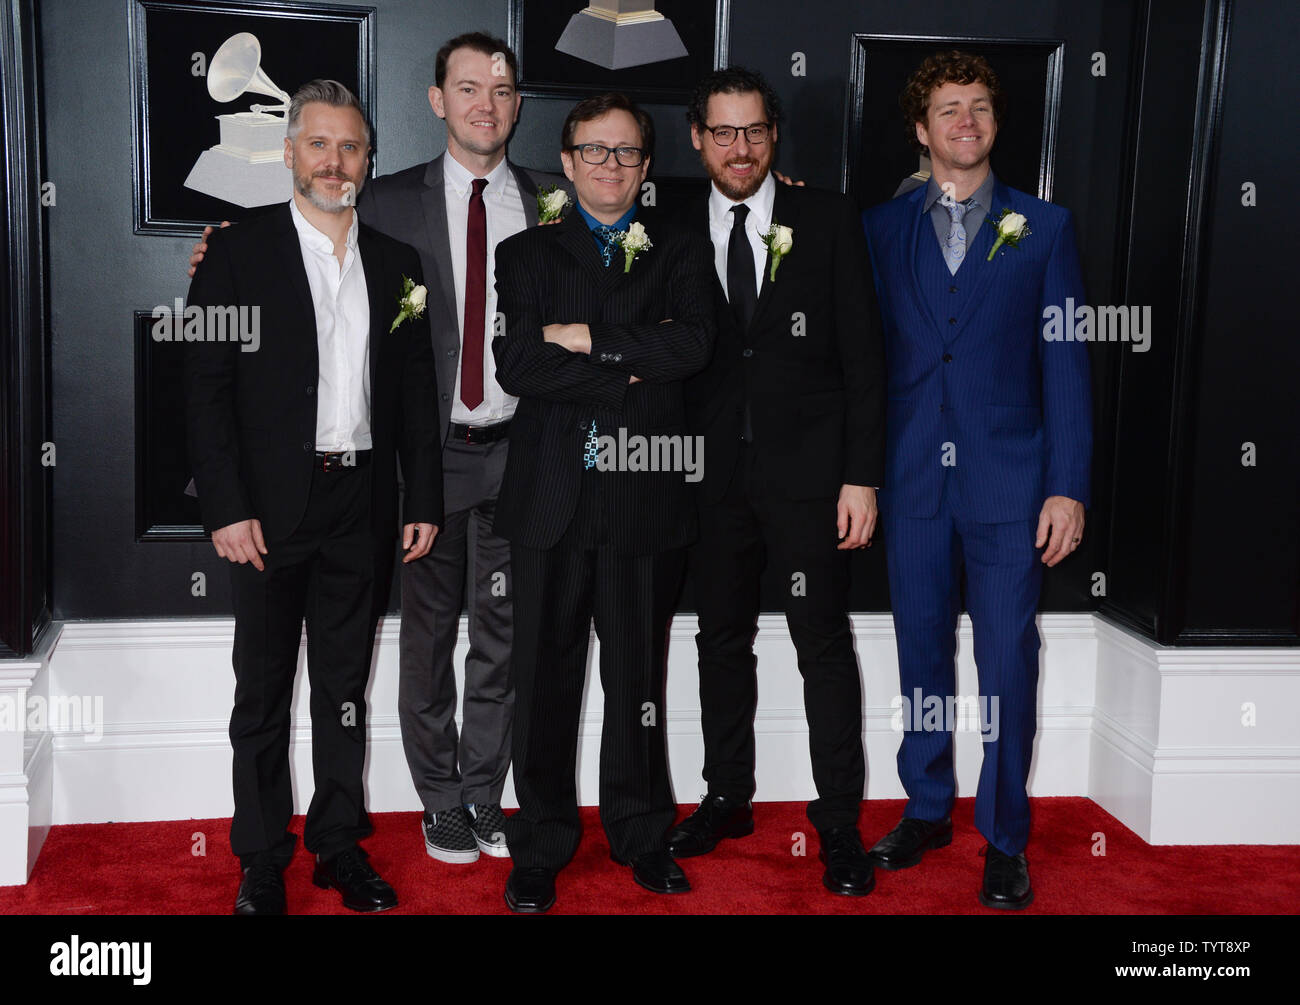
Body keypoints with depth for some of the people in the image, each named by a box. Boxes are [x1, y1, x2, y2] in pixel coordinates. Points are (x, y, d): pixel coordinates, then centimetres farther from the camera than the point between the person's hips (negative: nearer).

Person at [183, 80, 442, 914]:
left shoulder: (397, 263, 10)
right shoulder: (238, 254, -1)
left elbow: (418, 394, 11)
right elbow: (207, 390, -5)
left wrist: (425, 501, 4)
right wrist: (228, 508, -13)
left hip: (363, 508, 3)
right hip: (271, 509, -3)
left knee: (346, 689, 12)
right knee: (263, 693, 6)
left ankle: (340, 844, 24)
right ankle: (262, 862, 18)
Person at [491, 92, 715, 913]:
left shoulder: (681, 252, 13)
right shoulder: (526, 254, 11)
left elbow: (693, 345, -6)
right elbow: (516, 364, -5)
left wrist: (589, 337, -8)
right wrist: (628, 374, -7)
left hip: (645, 488, 1)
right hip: (552, 495, 0)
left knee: (639, 674, 8)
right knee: (545, 676, 3)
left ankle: (640, 834, 23)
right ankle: (542, 847, 15)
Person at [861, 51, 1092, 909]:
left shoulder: (1044, 226, 5)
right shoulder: (882, 228, 9)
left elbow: (1065, 363, 1)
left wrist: (1068, 486, -6)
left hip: (1008, 482, -2)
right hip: (913, 481, 2)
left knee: (1008, 662, 0)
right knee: (922, 651, 12)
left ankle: (1006, 840, 13)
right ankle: (928, 810, 28)